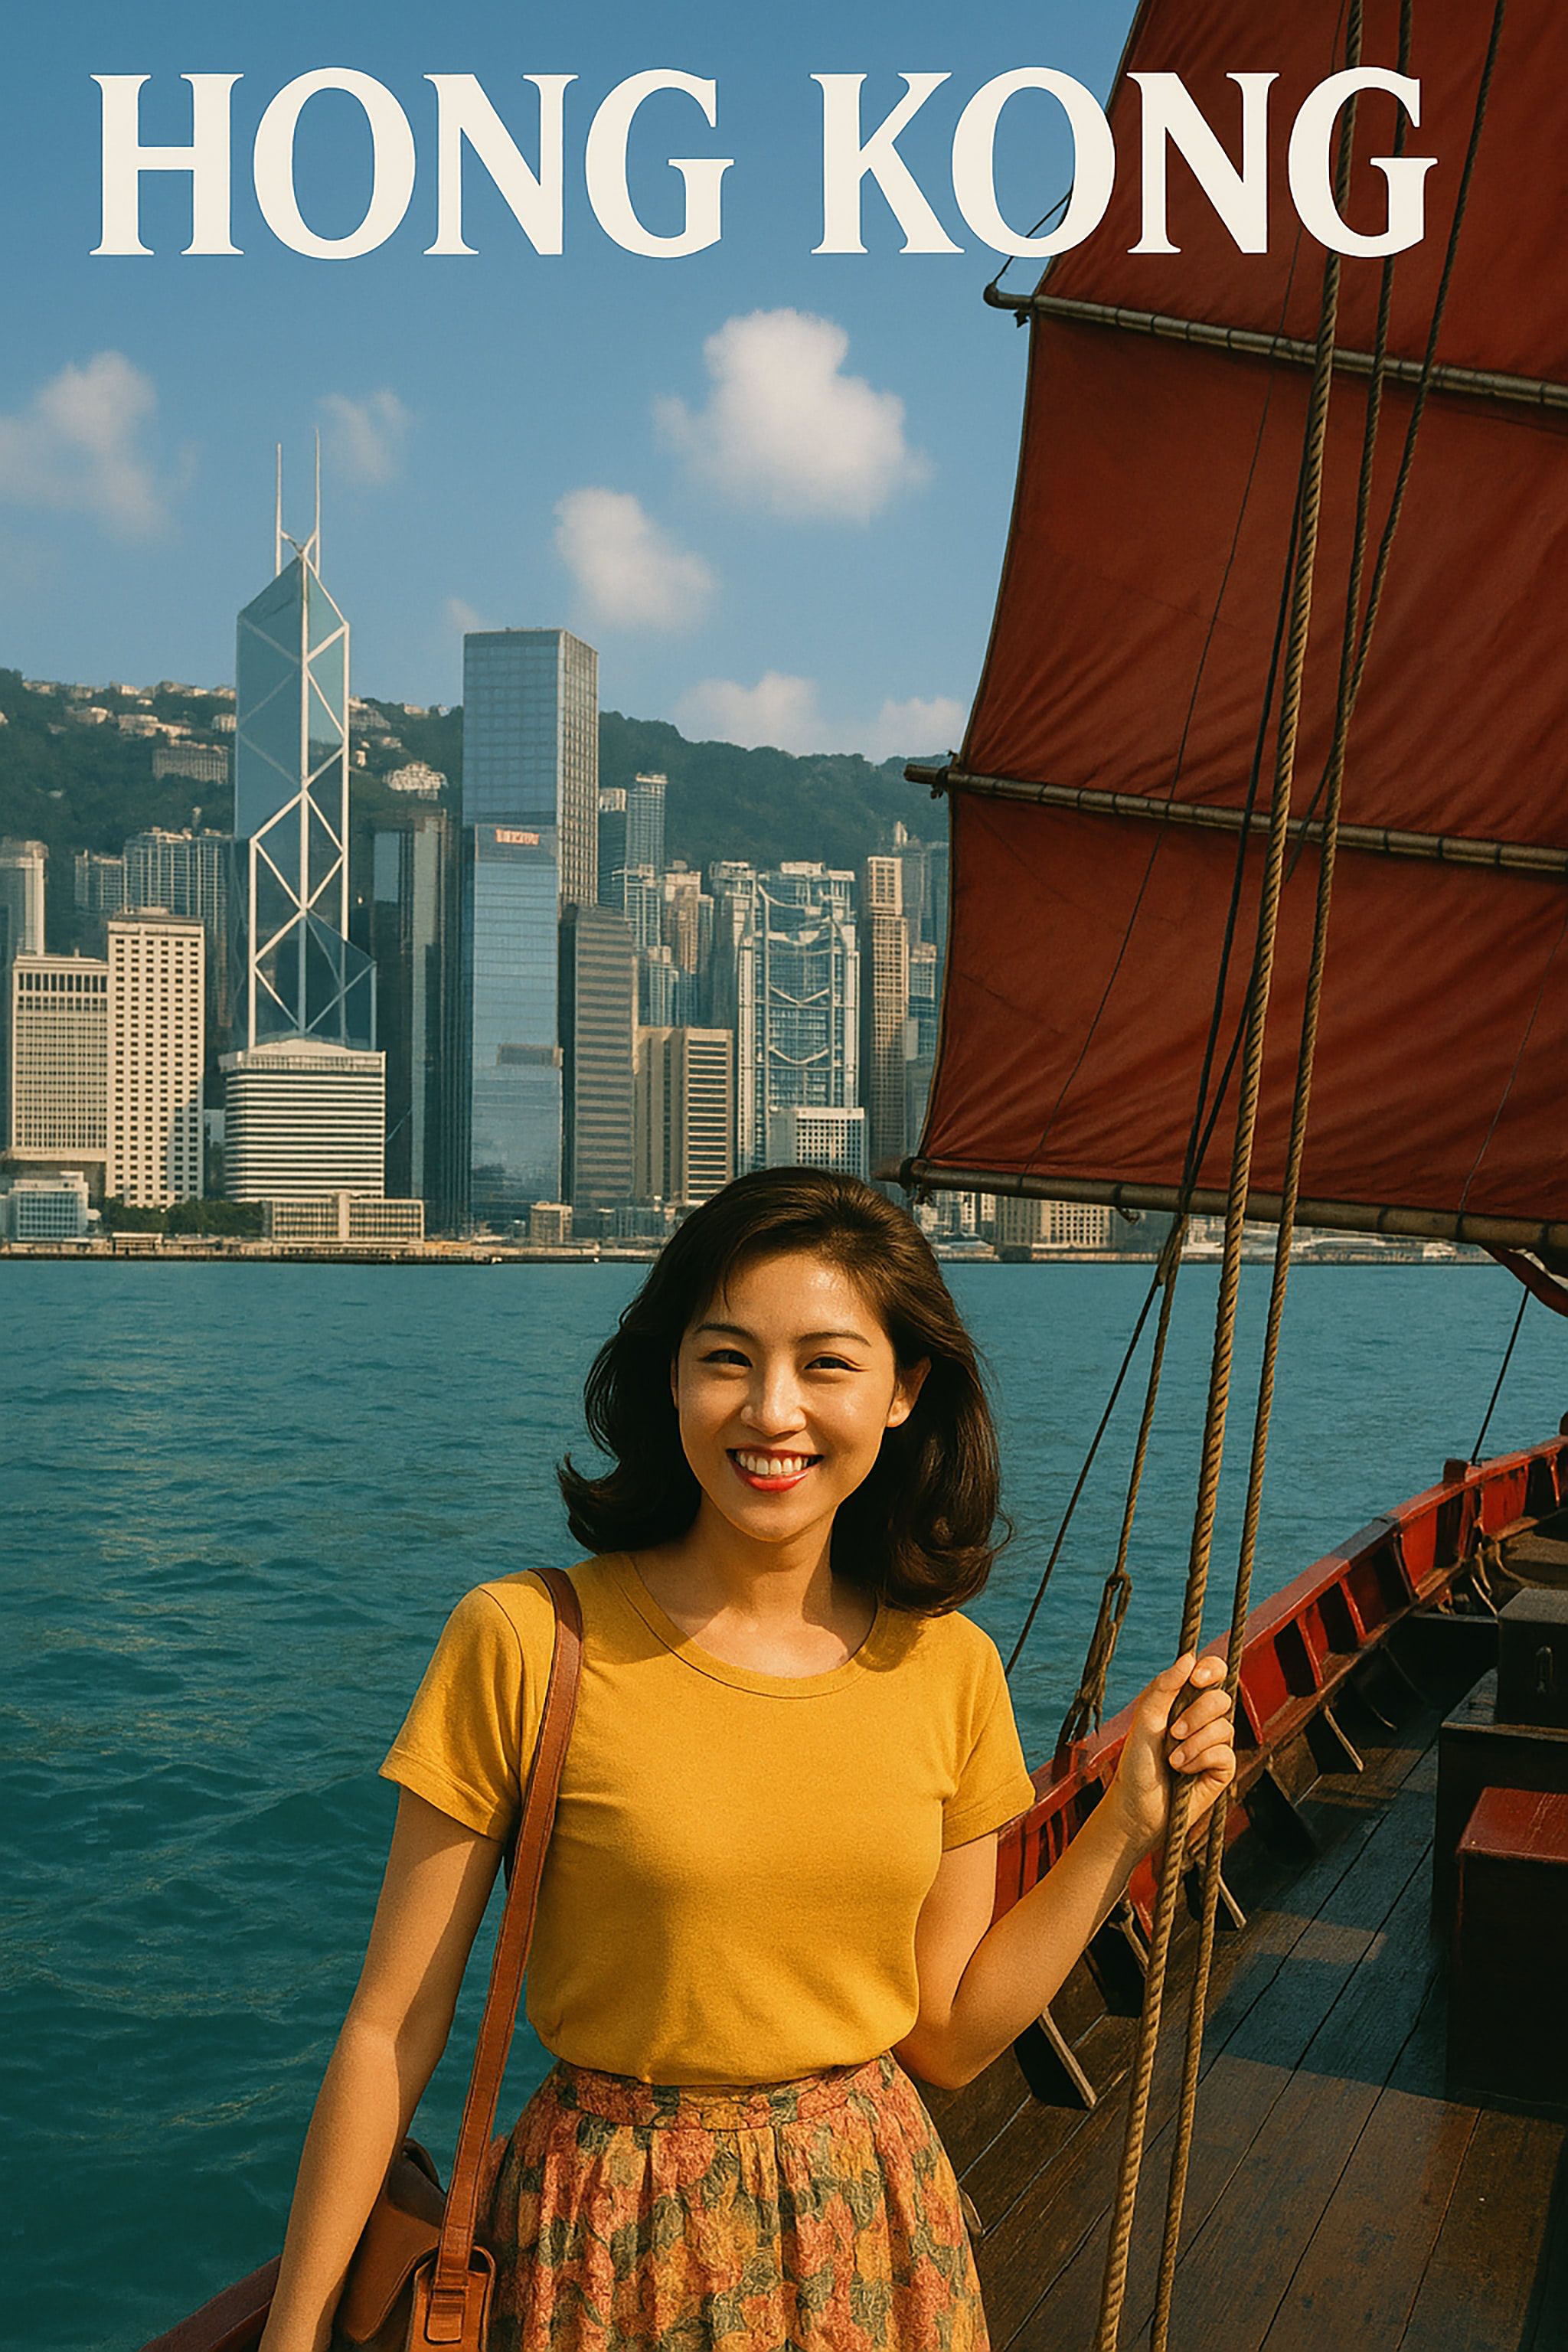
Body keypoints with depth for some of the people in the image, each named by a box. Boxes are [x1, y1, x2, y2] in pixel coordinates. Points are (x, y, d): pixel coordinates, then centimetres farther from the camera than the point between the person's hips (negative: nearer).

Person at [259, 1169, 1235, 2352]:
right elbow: (393, 2033, -11)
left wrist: (1129, 1824, -6)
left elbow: (947, 2039, 1)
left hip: (874, 2230, 3)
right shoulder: (529, 1642, -18)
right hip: (614, 2252, -3)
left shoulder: (949, 1669, -6)